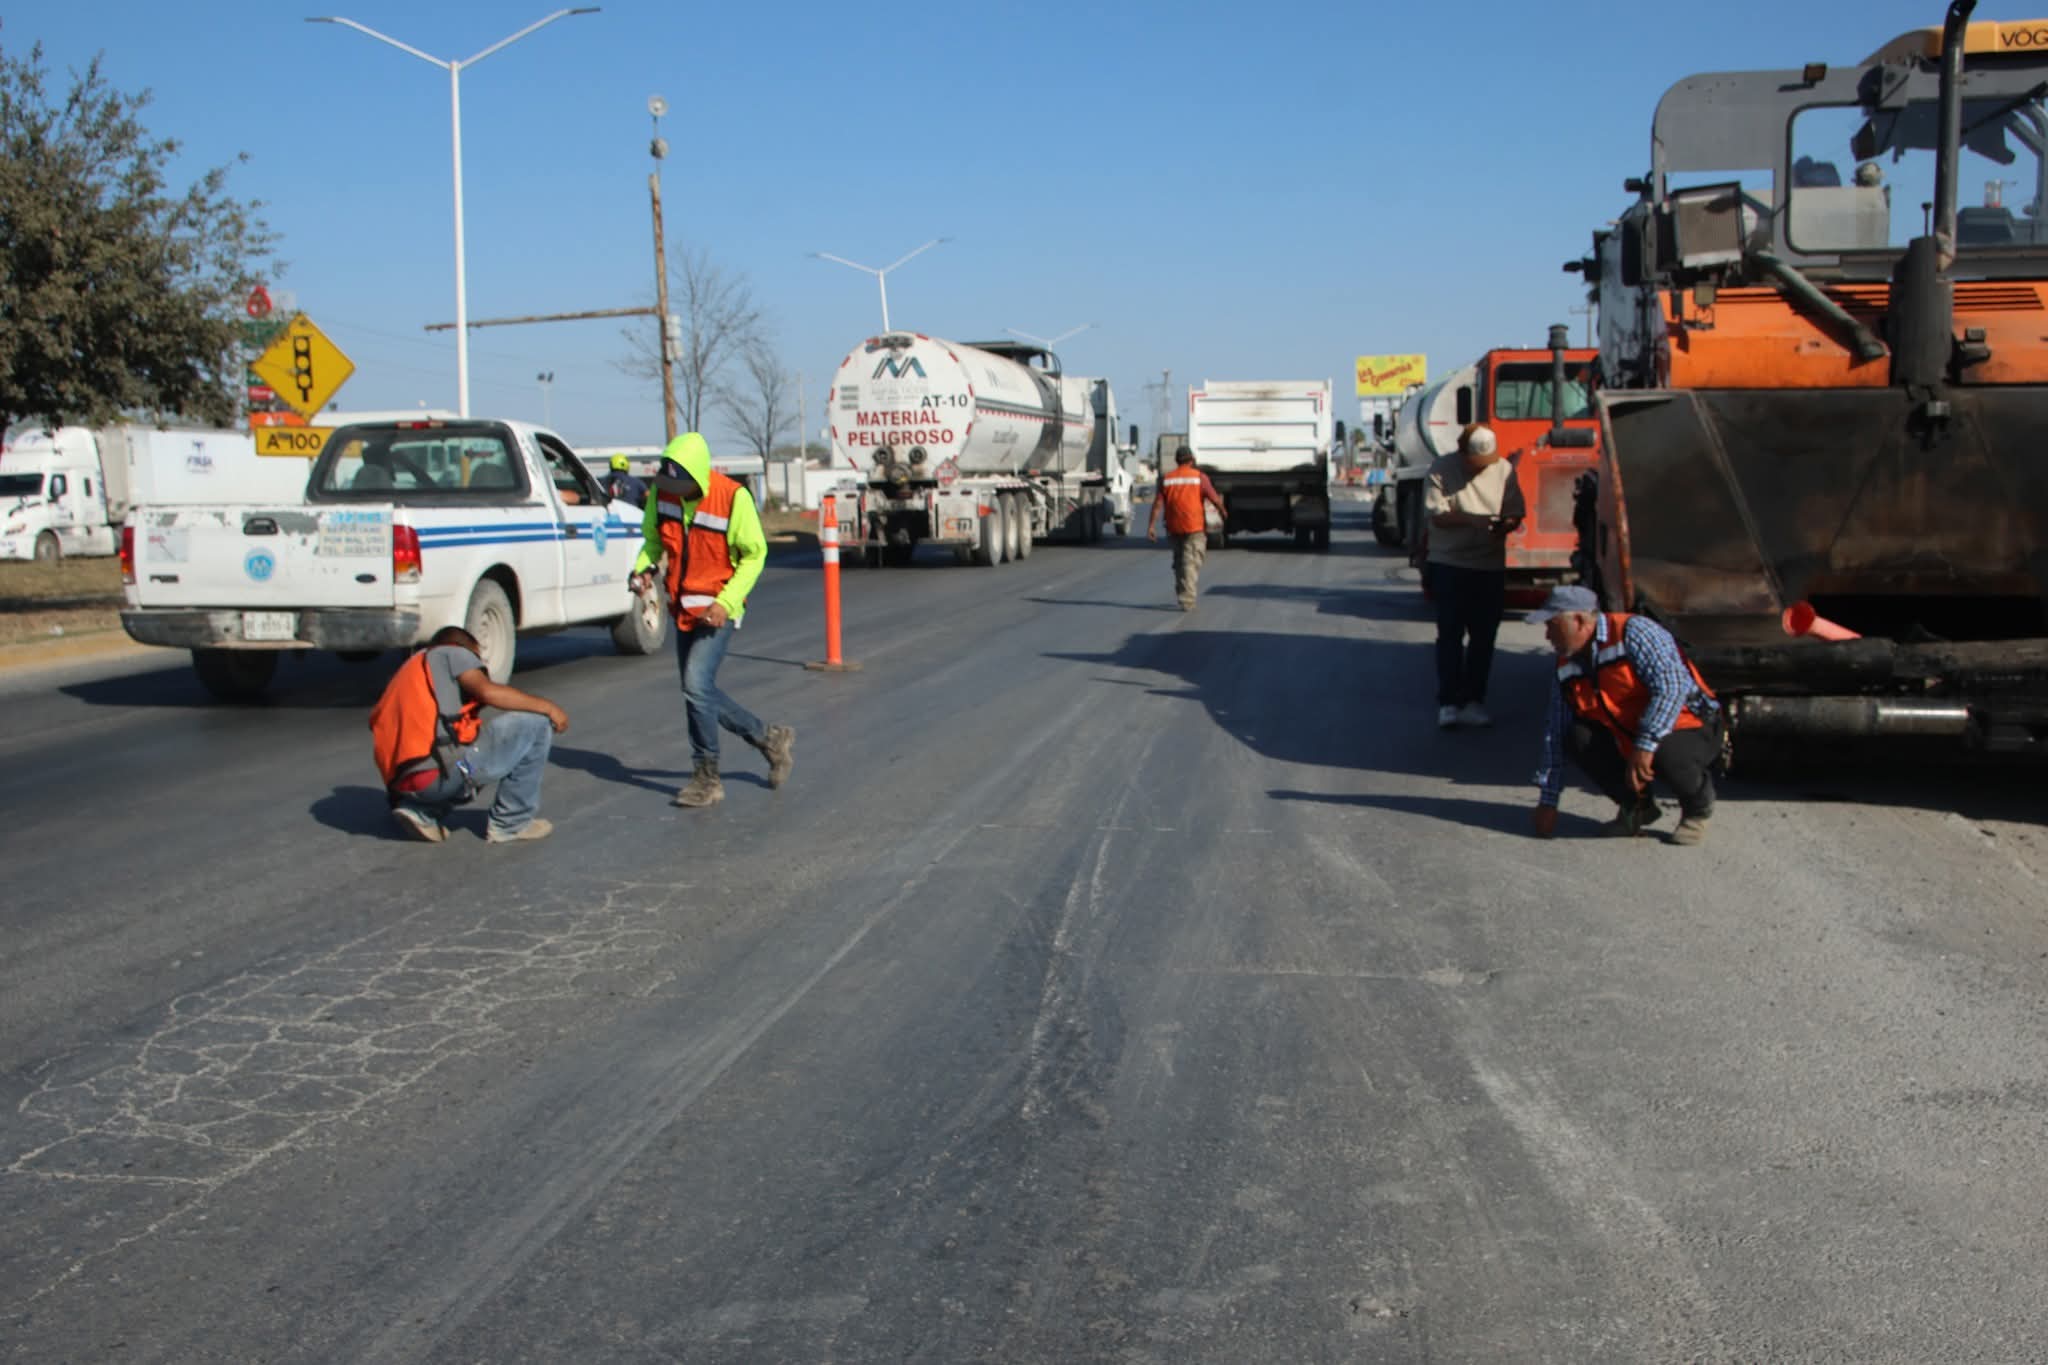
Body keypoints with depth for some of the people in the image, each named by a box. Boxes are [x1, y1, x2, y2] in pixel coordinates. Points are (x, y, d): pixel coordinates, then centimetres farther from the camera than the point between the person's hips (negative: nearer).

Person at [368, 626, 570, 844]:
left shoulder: (408, 671, 34)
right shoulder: (452, 651, 13)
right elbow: (488, 691, -7)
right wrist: (546, 706, 1)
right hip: (441, 767, -9)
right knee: (536, 722, 1)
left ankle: (421, 813, 12)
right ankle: (513, 822, 5)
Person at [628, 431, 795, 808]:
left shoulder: (734, 497, -18)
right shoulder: (661, 493, -4)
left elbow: (754, 554, -10)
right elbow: (652, 538, 12)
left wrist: (726, 603, -19)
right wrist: (644, 568, -10)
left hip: (718, 610, -7)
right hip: (683, 608, 7)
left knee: (697, 685, -16)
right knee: (701, 692, 10)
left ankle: (707, 779, -2)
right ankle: (771, 739, 28)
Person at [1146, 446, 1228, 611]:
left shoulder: (1166, 478, 4)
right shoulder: (1200, 477, -5)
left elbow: (1158, 503, -1)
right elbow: (1214, 499, -5)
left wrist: (1152, 526, -1)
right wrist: (1222, 510, 14)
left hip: (1174, 527, 3)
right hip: (1195, 526, -3)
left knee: (1179, 561, 20)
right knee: (1192, 562, -4)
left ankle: (1181, 593, 26)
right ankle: (1187, 601, -14)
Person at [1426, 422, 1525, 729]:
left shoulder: (1504, 469, 2)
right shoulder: (1442, 469, -6)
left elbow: (1516, 511, 5)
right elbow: (1436, 515, -11)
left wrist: (1506, 524, -18)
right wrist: (1471, 520, -25)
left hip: (1491, 566, 3)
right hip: (1449, 564, -3)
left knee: (1483, 636, 7)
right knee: (1450, 635, -2)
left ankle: (1474, 701, 15)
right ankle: (1448, 702, 0)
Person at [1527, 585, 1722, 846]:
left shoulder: (1635, 632, -20)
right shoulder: (1568, 668, 1)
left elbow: (1671, 687, -32)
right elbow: (1555, 736, 2)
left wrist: (1644, 746, -38)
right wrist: (1547, 801, -1)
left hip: (1689, 729, -6)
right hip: (1627, 740, 6)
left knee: (1665, 755, -37)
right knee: (1577, 738, -16)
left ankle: (1698, 806, -1)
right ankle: (1637, 805, 5)